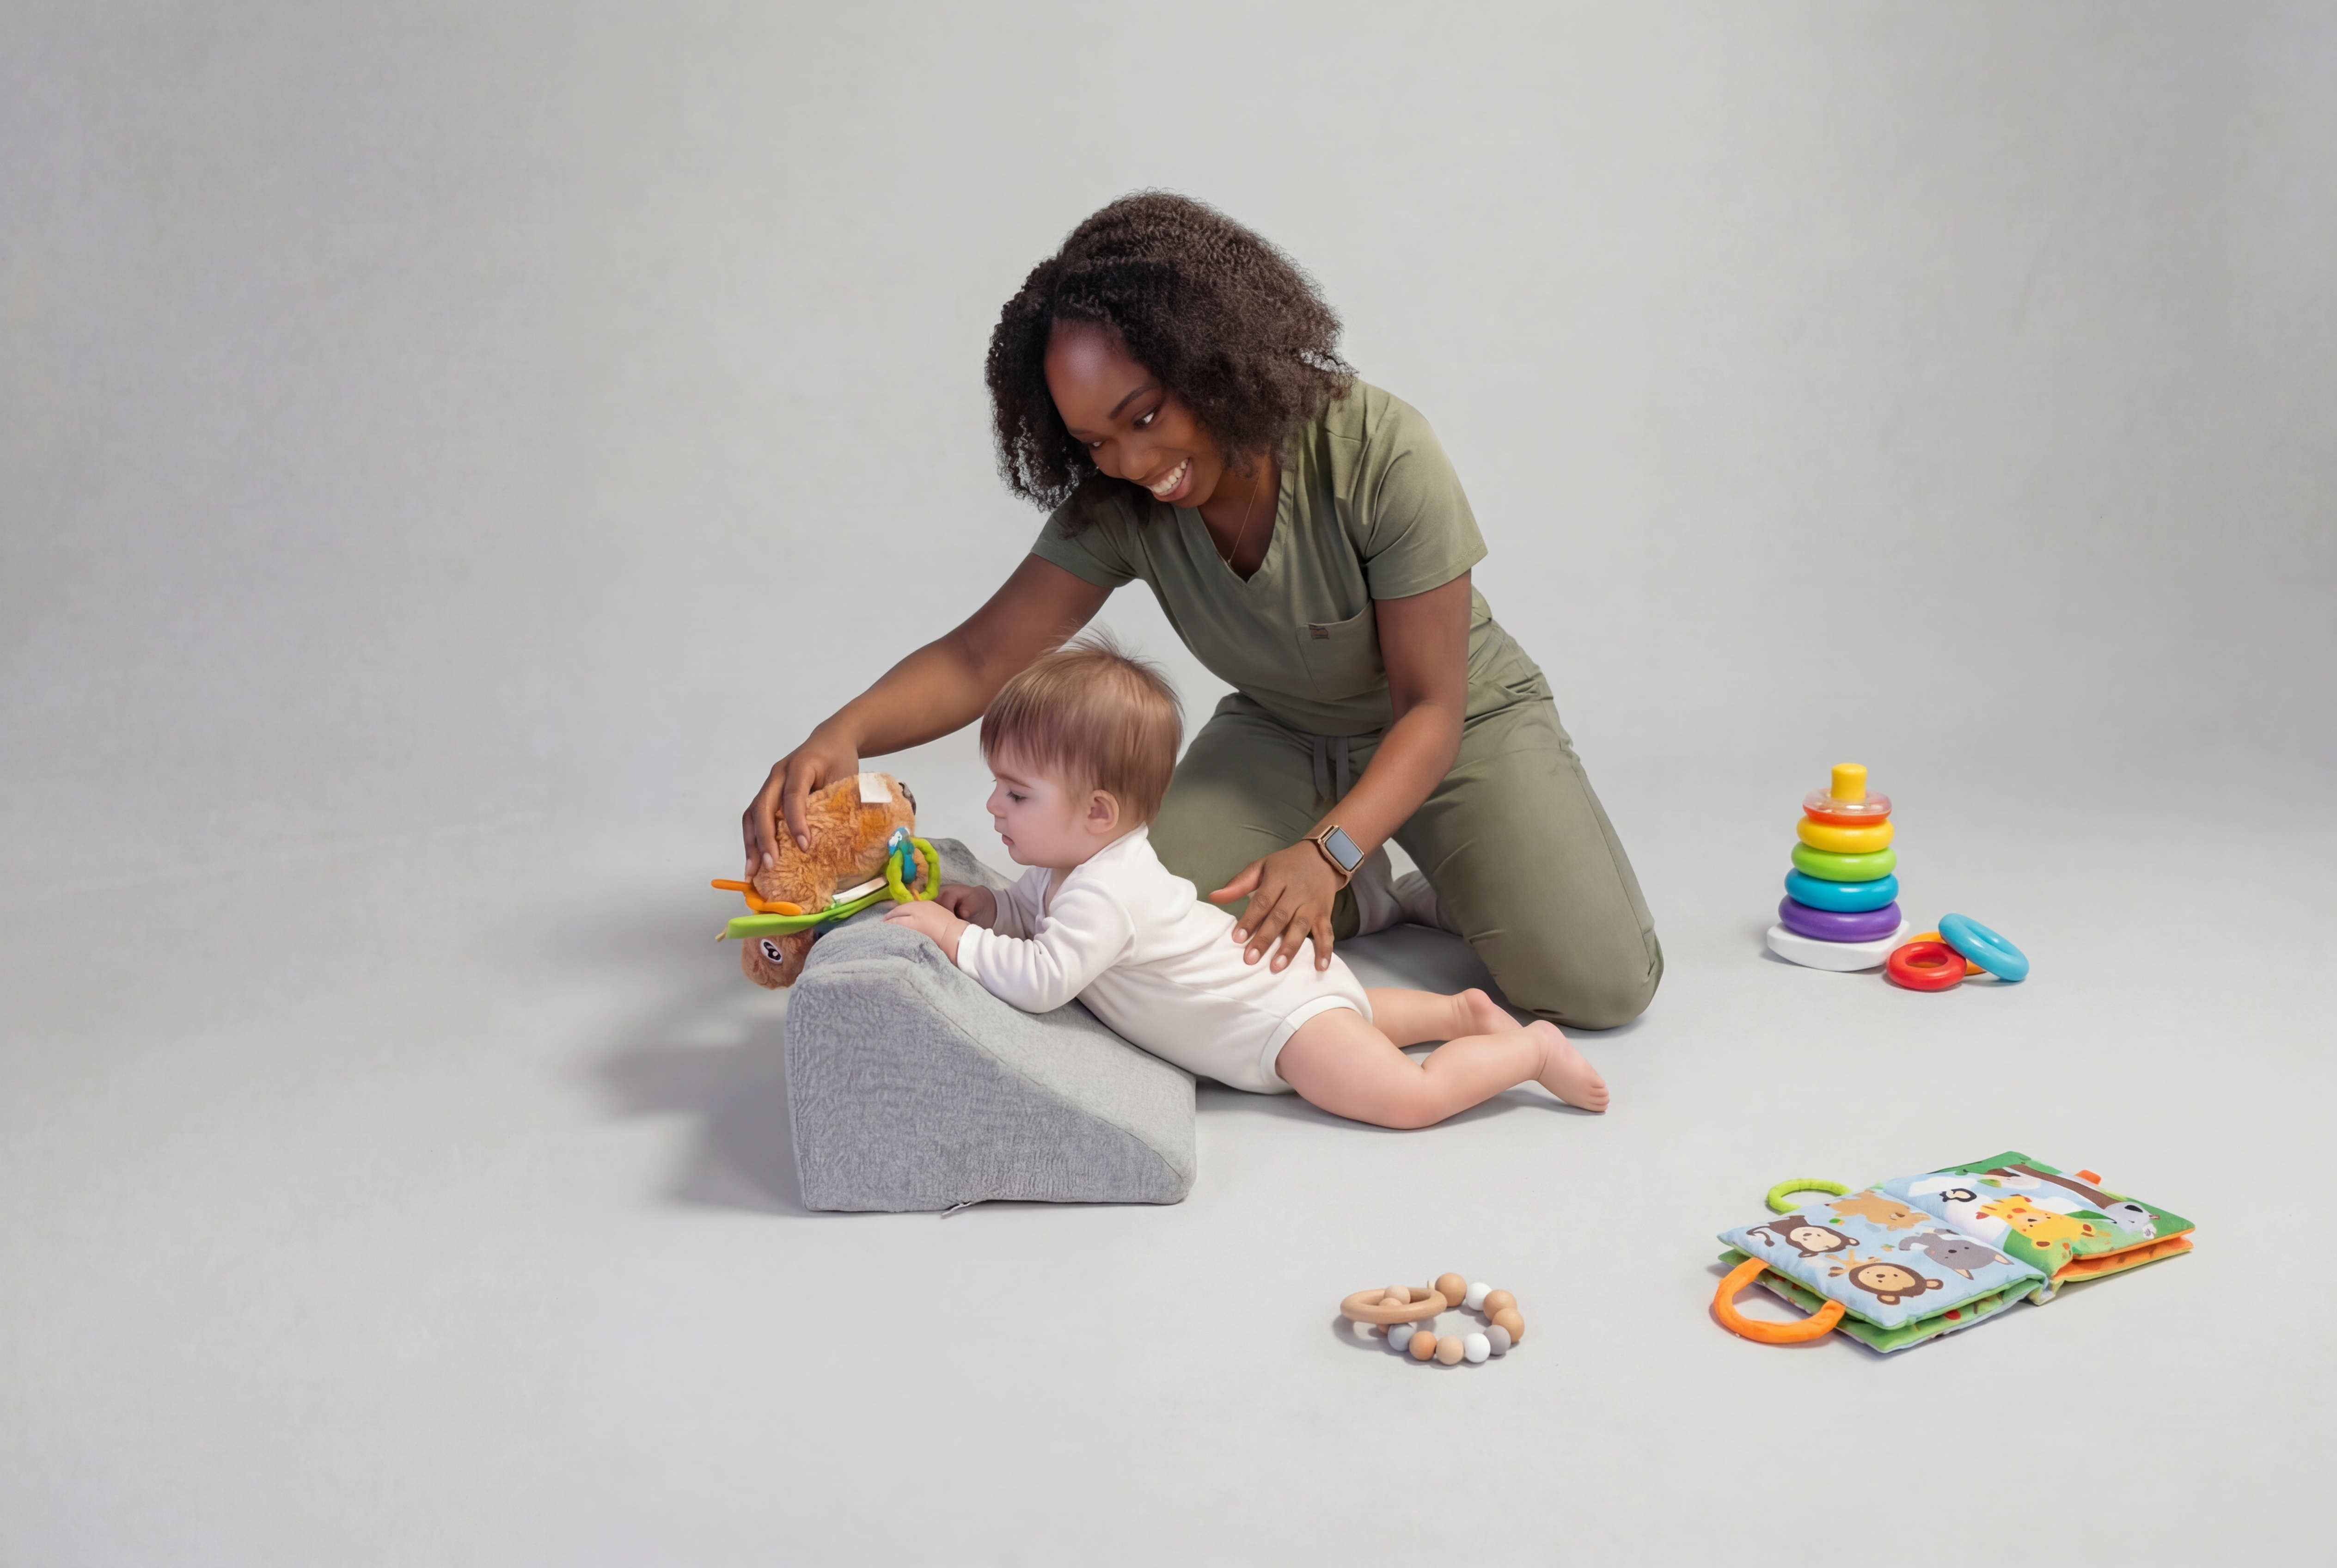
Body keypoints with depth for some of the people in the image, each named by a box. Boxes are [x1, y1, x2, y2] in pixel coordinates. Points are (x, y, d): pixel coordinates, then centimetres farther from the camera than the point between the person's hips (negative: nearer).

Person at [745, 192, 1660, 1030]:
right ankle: (1360, 897, 6)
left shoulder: (1380, 455, -31)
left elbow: (1430, 708, -27)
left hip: (1458, 720, -3)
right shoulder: (1119, 507, -19)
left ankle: (1455, 885, 9)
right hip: (1283, 732, 4)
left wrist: (1326, 851, -43)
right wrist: (843, 735, -43)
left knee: (1598, 986, -21)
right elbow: (981, 657, -22)